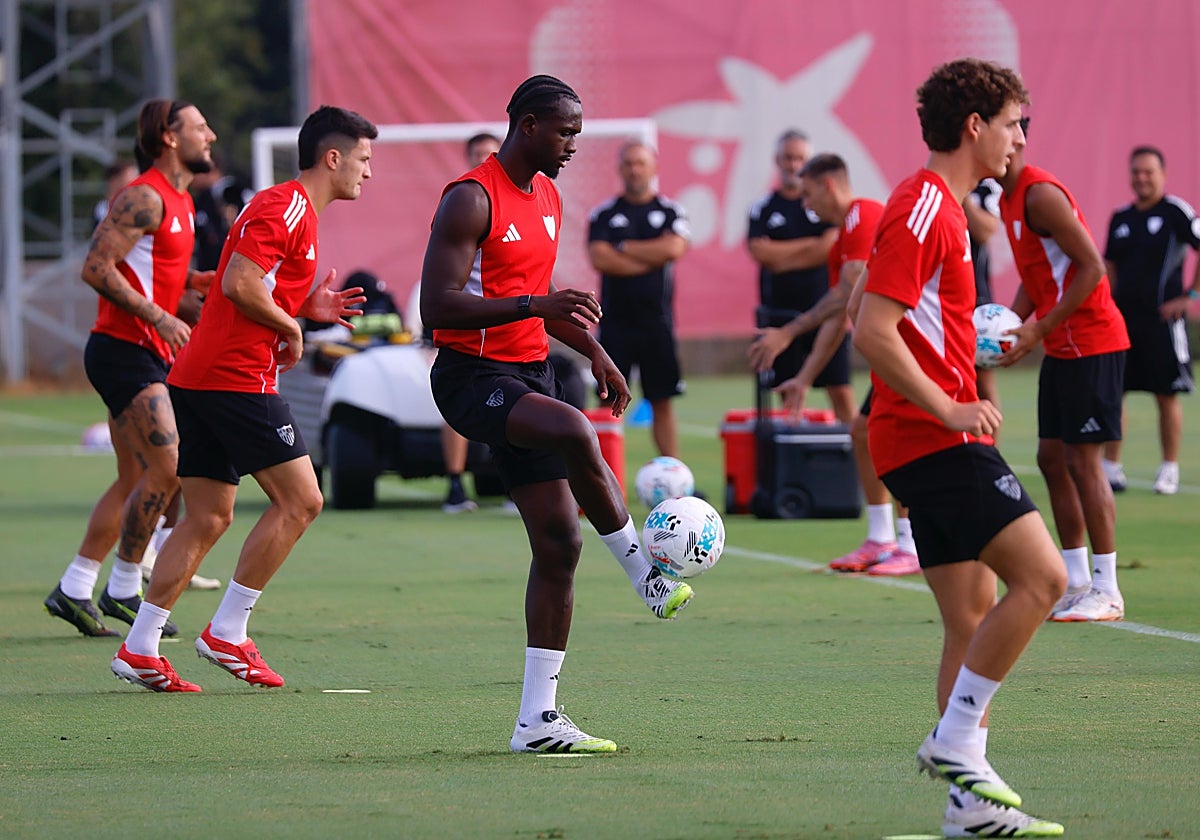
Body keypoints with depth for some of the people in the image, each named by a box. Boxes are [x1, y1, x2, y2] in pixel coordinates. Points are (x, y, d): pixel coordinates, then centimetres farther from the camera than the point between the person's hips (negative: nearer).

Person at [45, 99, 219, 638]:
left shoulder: (179, 200, 17)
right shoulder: (145, 198, -14)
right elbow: (95, 267, -20)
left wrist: (204, 280, 10)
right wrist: (160, 318, -21)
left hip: (148, 355, 10)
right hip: (124, 350, -10)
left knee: (135, 480, 11)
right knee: (166, 470, -14)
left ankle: (74, 589, 16)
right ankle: (123, 590, -5)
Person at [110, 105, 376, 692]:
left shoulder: (294, 211, 21)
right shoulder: (285, 207, -12)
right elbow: (239, 284, -22)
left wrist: (307, 306, 12)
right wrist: (291, 327, -9)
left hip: (197, 379, 10)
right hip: (235, 378, -10)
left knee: (206, 519, 9)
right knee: (299, 500, -6)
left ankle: (139, 650, 7)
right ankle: (227, 634, -3)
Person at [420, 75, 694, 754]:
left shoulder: (548, 197, 15)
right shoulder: (472, 199, -13)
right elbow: (438, 304, -22)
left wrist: (593, 350, 20)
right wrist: (535, 305, -29)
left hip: (530, 375, 9)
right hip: (472, 375, -9)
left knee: (560, 542, 2)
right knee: (574, 433, -37)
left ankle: (538, 720, 6)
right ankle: (647, 577, -19)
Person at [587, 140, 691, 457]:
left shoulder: (671, 212, 7)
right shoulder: (604, 214, 6)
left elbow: (674, 249, -11)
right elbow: (599, 259, -9)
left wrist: (623, 249, -7)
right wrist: (651, 258, -8)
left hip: (656, 321, 0)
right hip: (615, 321, 0)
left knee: (662, 402, 3)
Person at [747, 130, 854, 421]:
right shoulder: (763, 209, 9)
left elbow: (832, 247, -8)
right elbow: (761, 251, -7)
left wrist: (783, 260, -6)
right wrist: (810, 245, -5)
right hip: (780, 314, 1)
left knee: (841, 391, -7)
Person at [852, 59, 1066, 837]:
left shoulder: (940, 207, 18)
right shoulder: (922, 207, -13)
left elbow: (890, 321, 27)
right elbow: (873, 332, -20)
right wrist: (948, 406, -20)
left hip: (936, 436, 10)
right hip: (937, 442, -10)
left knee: (973, 620, 8)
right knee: (1041, 575, -16)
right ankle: (956, 740, -12)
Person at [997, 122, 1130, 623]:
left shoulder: (1041, 195, -17)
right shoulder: (1010, 200, 13)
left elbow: (1092, 267, -21)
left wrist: (1041, 329, -21)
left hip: (1092, 343, -10)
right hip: (1062, 348, 10)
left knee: (1083, 462, -8)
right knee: (1052, 458, 10)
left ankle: (1106, 592, -4)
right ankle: (1075, 581, 17)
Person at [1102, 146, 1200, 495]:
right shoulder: (1120, 218, 12)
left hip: (1162, 318, -5)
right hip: (1122, 317, 5)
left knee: (1167, 395, -1)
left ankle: (1169, 470, 8)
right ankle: (1111, 467, 9)